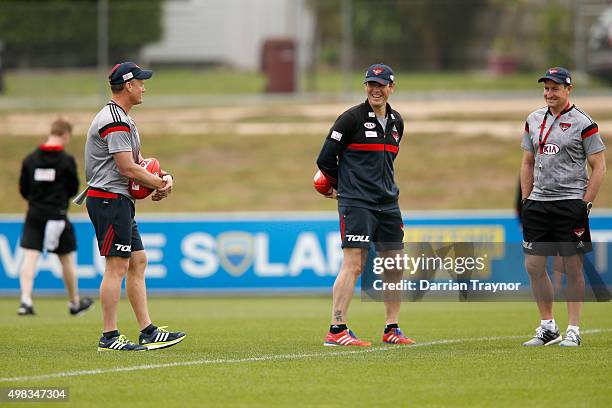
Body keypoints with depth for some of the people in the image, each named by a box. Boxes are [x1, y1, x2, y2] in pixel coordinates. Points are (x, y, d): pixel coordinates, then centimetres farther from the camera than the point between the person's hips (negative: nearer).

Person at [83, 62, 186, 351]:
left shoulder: (121, 118, 19)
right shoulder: (115, 121, -16)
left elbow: (136, 160, 22)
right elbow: (127, 168, -20)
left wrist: (162, 177, 4)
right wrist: (161, 183, -8)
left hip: (120, 202, 11)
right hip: (110, 199, -11)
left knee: (137, 262, 11)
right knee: (117, 266, -10)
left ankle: (148, 332, 13)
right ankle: (109, 337, -9)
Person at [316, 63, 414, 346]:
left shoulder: (396, 122, 13)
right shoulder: (351, 118, -7)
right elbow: (326, 159, -4)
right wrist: (340, 185, 10)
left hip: (387, 203, 7)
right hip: (356, 203, -7)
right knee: (353, 264, -13)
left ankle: (392, 329, 19)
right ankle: (337, 331, -13)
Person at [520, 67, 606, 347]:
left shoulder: (583, 123, -5)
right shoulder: (534, 120, 12)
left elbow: (599, 168, -5)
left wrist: (585, 205, -10)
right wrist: (525, 200, 12)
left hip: (570, 202, -6)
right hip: (538, 202, 6)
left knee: (572, 266, -3)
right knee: (533, 265, 3)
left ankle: (573, 331, 2)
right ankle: (548, 328, 15)